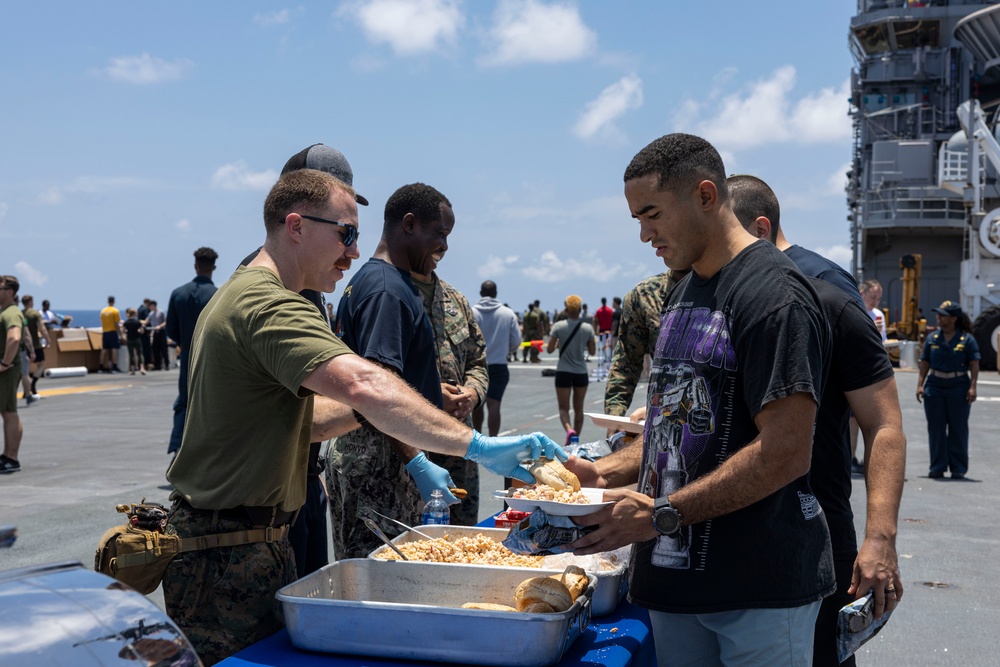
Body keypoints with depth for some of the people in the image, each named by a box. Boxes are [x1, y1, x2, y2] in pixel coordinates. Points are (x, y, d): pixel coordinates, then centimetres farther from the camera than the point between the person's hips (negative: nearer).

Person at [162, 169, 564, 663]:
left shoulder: (240, 295, 16)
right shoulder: (269, 305, -21)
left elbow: (293, 420, 15)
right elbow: (364, 384, -37)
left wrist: (361, 408, 0)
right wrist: (477, 445, -38)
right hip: (228, 553, -10)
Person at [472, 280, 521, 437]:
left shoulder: (471, 312, -5)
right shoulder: (508, 313, -1)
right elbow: (516, 340, 1)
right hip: (499, 365, 0)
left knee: (477, 403, 16)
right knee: (494, 405, -5)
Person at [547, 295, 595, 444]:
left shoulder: (558, 326, -8)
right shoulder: (588, 328, -4)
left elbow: (550, 349, -7)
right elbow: (592, 351, 3)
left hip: (563, 373, -2)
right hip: (581, 373, 2)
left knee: (564, 408, 3)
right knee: (578, 408, 14)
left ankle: (569, 430, -24)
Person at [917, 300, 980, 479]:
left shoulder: (967, 339, -2)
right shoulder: (932, 338, 7)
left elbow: (974, 365, -4)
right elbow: (924, 364, 8)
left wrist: (972, 387, -13)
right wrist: (920, 385, 0)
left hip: (959, 388, -3)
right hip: (934, 387, 3)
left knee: (958, 428, 4)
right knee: (936, 428, 4)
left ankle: (958, 468, 12)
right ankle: (937, 467, 12)